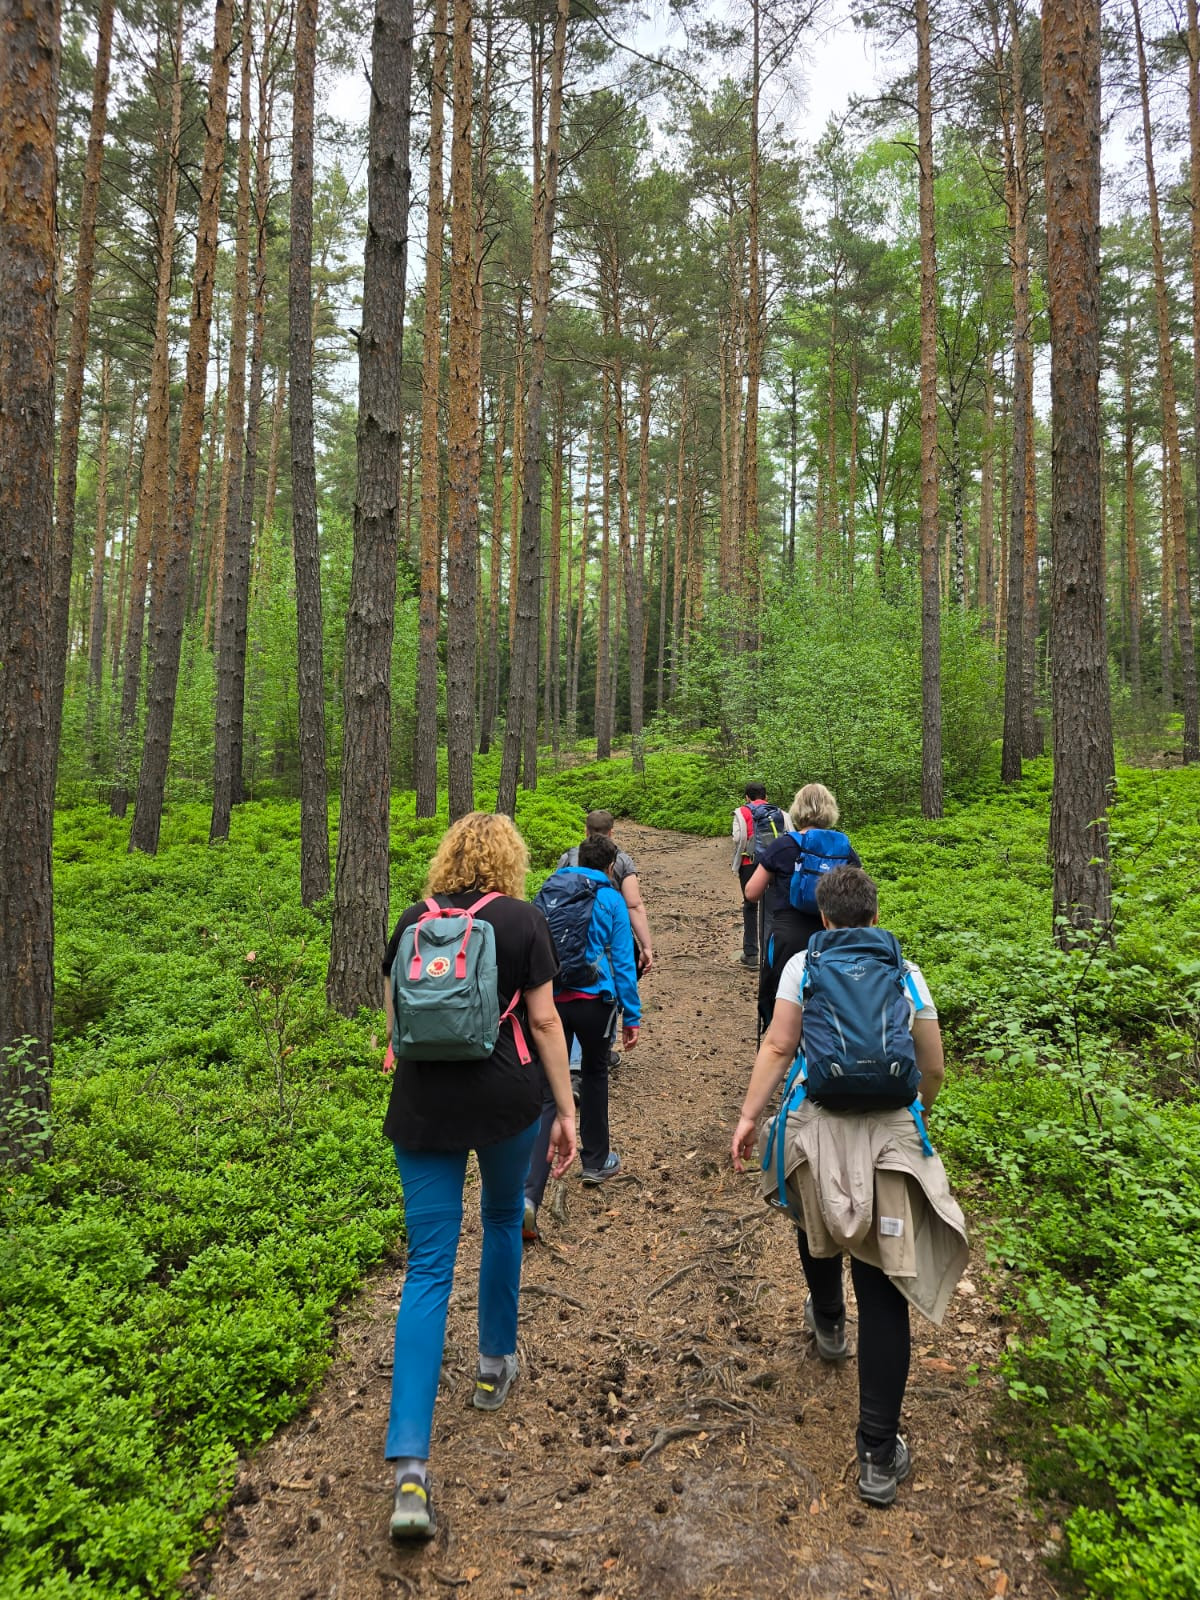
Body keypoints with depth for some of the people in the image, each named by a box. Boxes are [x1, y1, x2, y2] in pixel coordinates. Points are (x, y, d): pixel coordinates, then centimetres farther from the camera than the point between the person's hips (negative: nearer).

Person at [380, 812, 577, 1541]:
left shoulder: (413, 921, 6)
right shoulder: (525, 921, -3)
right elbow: (544, 1020, -6)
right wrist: (566, 1109, 0)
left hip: (423, 1105, 2)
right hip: (506, 1098, -2)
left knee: (429, 1269, 4)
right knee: (503, 1218, 27)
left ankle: (410, 1466, -2)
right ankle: (497, 1363, 43)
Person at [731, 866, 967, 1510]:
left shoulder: (803, 964, 1)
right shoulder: (906, 973, 5)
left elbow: (777, 1046, -7)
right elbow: (933, 1070, 8)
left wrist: (749, 1116, -4)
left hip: (817, 1128, 0)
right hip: (890, 1136, 0)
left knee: (817, 1228, 32)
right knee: (883, 1290, 3)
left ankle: (828, 1324, 57)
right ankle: (879, 1455, 7)